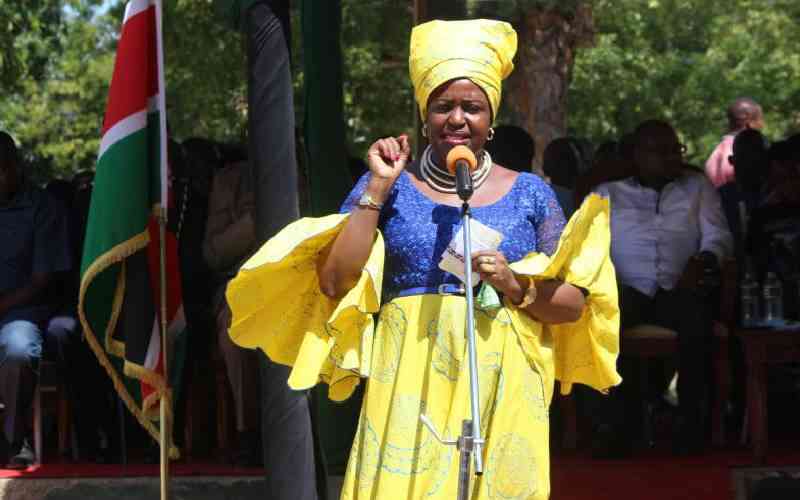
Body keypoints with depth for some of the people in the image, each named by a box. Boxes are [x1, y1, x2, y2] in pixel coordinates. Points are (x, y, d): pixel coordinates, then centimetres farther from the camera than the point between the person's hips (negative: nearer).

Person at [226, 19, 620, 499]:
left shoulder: (529, 194, 10)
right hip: (408, 385, -1)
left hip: (499, 389, 1)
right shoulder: (392, 186, 9)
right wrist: (378, 187, -4)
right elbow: (334, 283, -2)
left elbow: (573, 304, 8)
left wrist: (514, 285, -11)